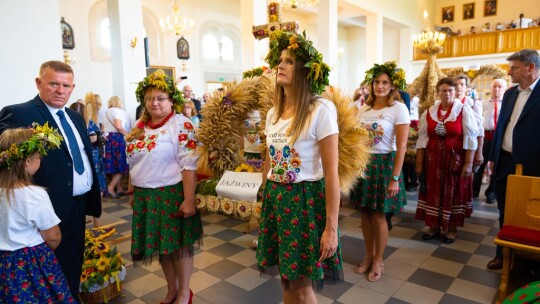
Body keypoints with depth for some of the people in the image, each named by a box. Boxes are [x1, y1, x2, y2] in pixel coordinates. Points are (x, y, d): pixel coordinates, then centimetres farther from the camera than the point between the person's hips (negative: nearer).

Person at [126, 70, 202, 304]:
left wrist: (188, 200, -20)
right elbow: (134, 163, 17)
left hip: (172, 194, -6)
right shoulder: (140, 126, 9)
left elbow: (188, 165, -17)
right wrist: (132, 191, 17)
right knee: (161, 244, 16)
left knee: (179, 245, 7)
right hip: (145, 196, 7)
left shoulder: (181, 125, -12)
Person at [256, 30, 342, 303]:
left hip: (306, 199, -6)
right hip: (275, 198, 6)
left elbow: (331, 173, -16)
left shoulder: (321, 110, -14)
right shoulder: (273, 113, 7)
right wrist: (264, 199, 16)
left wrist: (331, 227, -16)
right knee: (286, 280, 17)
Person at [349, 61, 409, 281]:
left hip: (383, 164, -5)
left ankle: (378, 260, 25)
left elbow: (401, 147, -11)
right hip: (363, 164, 5)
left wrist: (395, 178, -15)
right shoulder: (364, 108, 8)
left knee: (379, 215, 4)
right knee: (365, 213, 12)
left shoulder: (399, 109, -8)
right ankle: (369, 255, 31)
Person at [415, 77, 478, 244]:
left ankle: (452, 228, 22)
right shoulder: (429, 112, 3)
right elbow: (422, 138, 3)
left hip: (456, 159, -2)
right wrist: (419, 163, 1)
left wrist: (468, 163, -12)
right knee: (433, 191, 8)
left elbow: (470, 139, -8)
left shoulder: (464, 110, -5)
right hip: (433, 159, 3)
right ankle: (434, 225, 23)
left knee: (453, 191, 7)